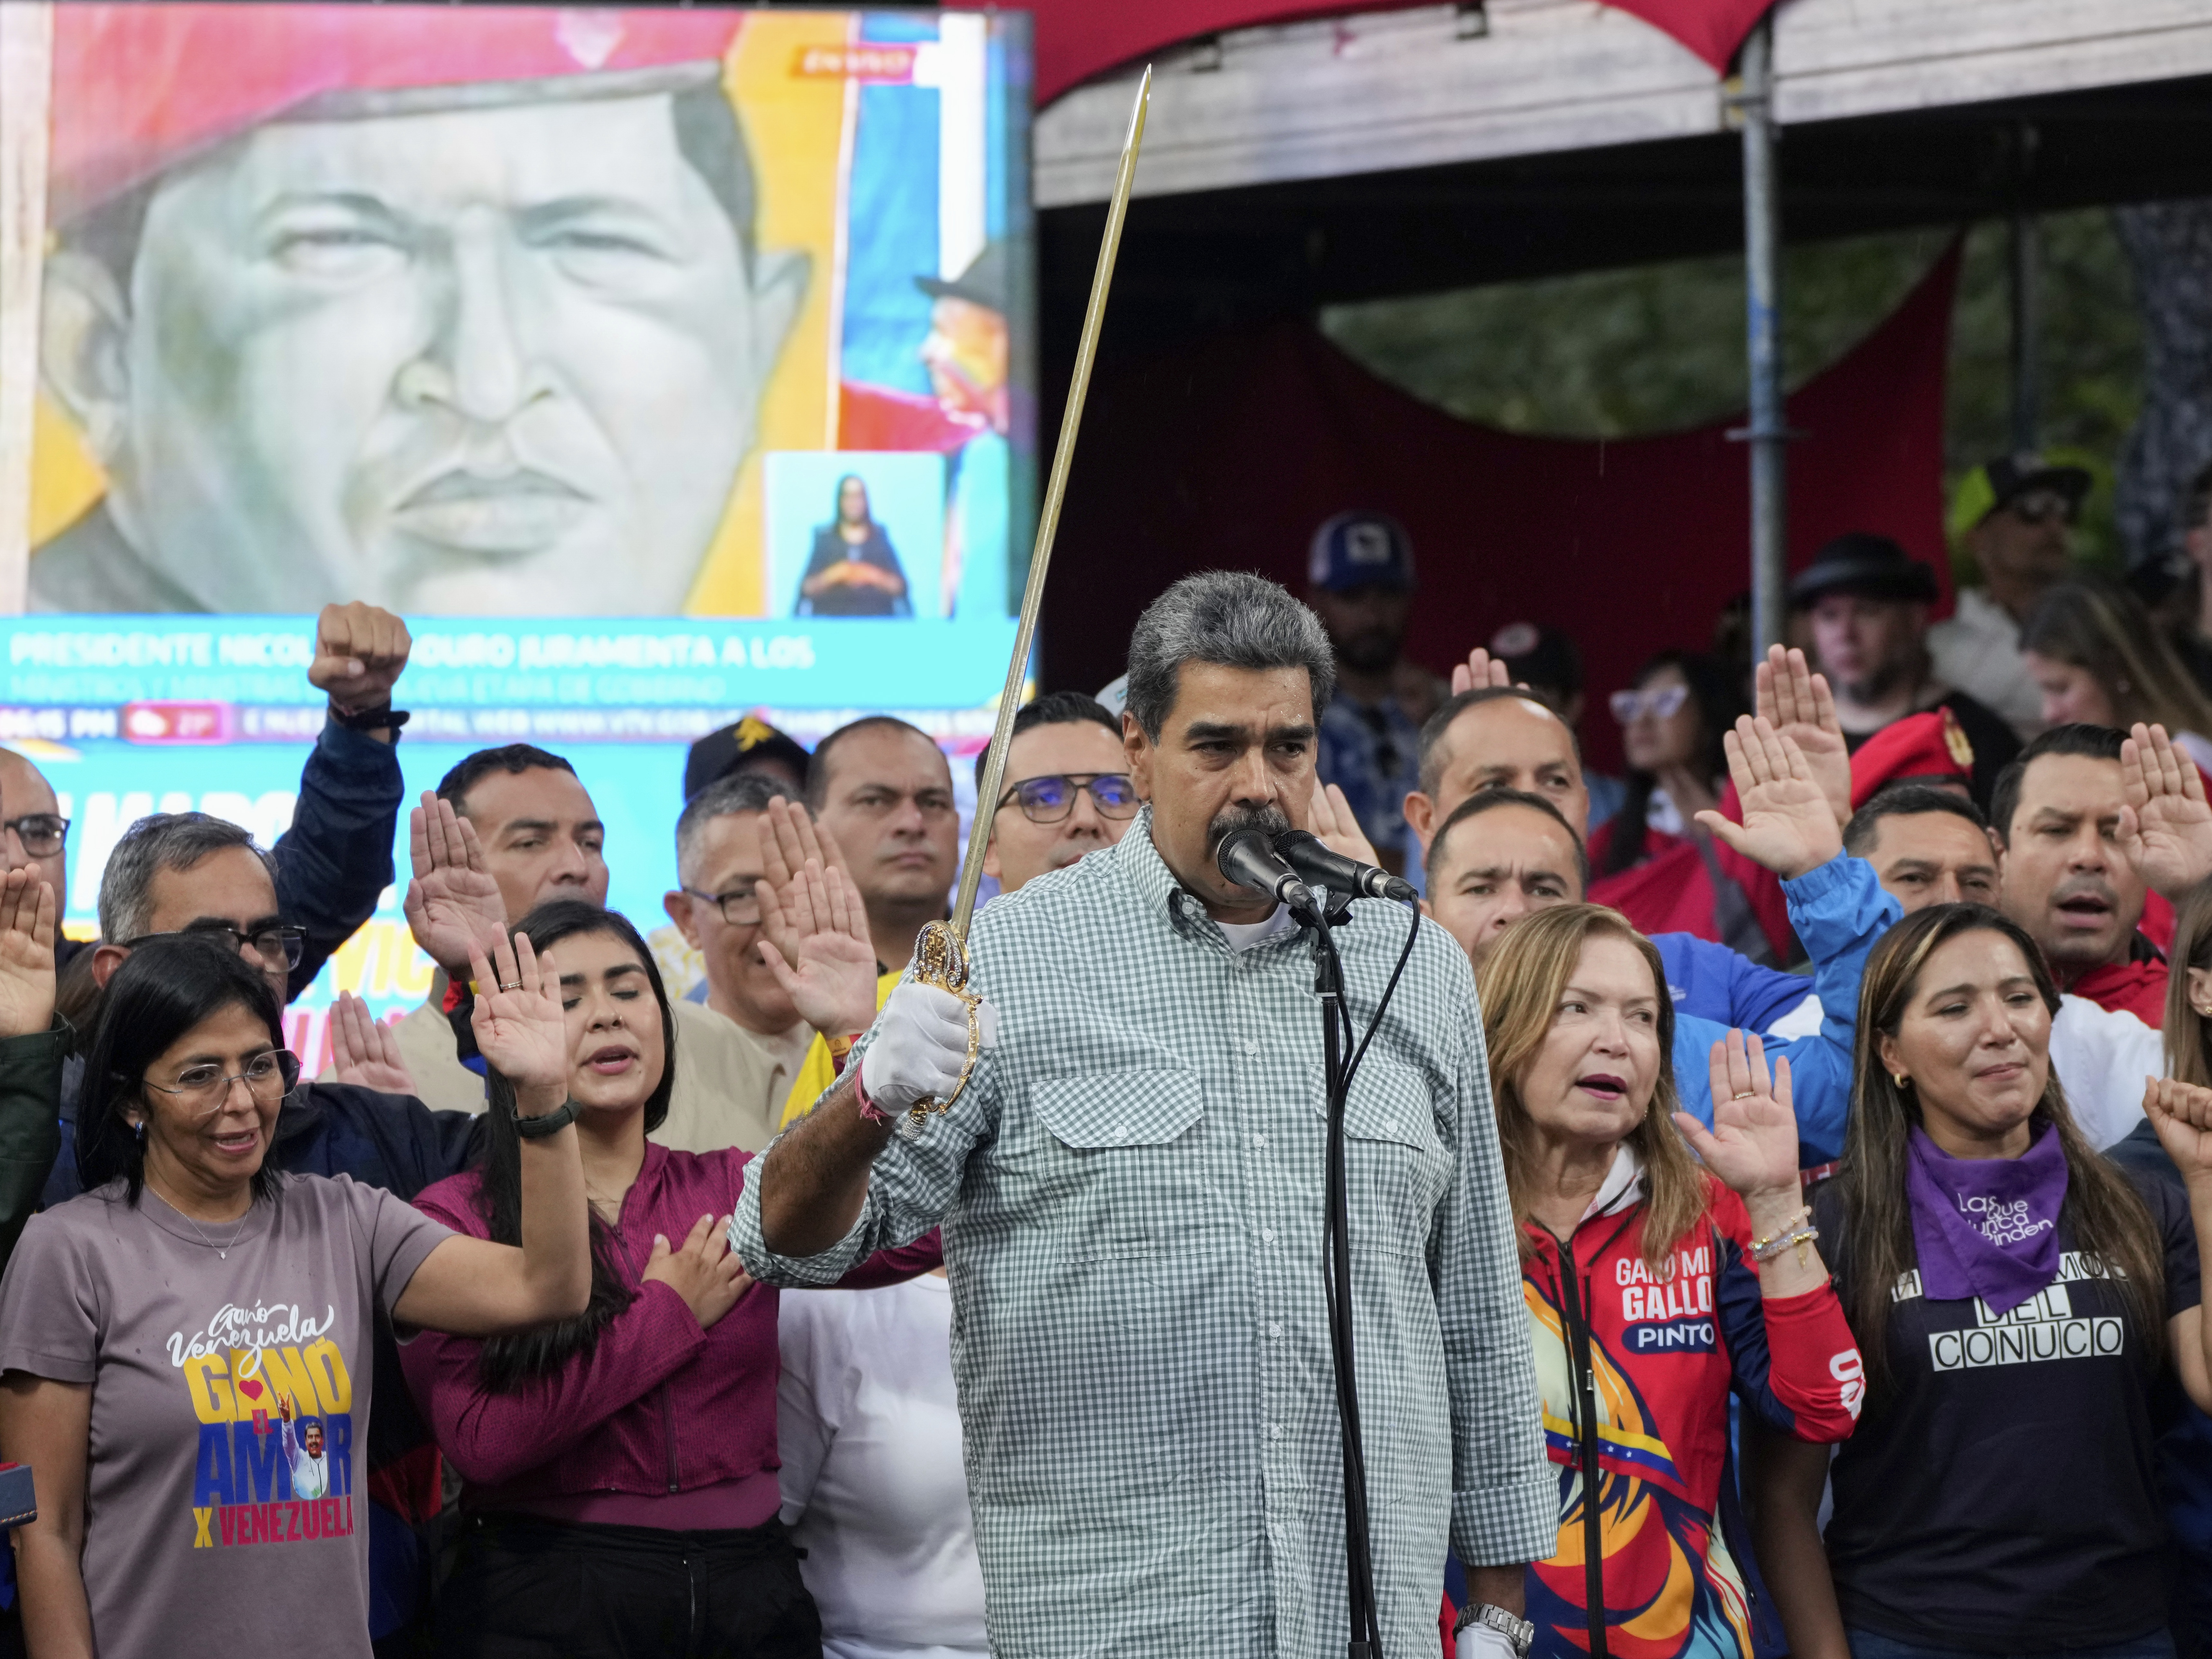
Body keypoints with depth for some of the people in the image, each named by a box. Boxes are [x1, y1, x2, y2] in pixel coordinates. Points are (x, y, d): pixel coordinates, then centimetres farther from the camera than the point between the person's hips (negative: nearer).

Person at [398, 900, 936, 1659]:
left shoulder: (734, 1191, 7)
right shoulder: (457, 1218, -2)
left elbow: (909, 1235, -10)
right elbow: (482, 1439, -16)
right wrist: (668, 1314, -10)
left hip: (748, 1590, 3)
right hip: (544, 1597, -3)